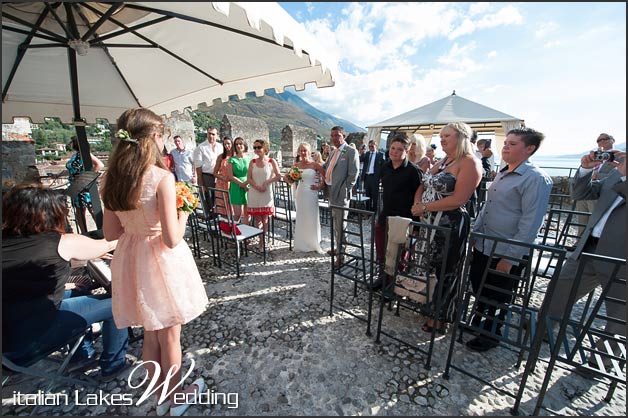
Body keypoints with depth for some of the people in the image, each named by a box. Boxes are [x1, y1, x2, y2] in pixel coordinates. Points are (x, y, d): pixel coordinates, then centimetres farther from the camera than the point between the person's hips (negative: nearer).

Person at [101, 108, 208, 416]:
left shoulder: (113, 178, -1)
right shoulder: (162, 177, -21)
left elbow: (110, 232, 4)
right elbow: (172, 239, -22)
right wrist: (183, 212, -6)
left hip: (131, 260, 6)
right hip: (162, 262, -6)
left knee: (150, 335, 23)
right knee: (170, 335, 16)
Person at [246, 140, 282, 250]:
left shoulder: (271, 161, 3)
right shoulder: (252, 162, 8)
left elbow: (278, 176, -2)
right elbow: (248, 178, 3)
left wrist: (267, 182, -10)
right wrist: (257, 187, -12)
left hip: (266, 193, -1)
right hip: (254, 193, 2)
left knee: (264, 219, 2)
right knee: (257, 219, 0)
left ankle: (262, 242, 14)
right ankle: (261, 241, 13)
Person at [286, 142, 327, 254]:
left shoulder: (315, 164, -5)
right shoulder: (296, 165, 6)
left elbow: (326, 176, -5)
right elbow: (291, 180, 12)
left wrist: (319, 187, -6)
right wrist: (287, 178, -9)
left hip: (311, 194, -4)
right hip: (300, 194, 4)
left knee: (312, 218, 4)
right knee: (301, 218, 10)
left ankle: (314, 243, 20)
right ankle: (302, 244, 24)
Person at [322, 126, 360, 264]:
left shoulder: (351, 151, -9)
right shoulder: (334, 152, 16)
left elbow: (353, 175, -14)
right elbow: (325, 167, 19)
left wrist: (344, 191, -15)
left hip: (341, 194, -8)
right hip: (331, 193, 8)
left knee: (340, 224, 1)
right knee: (335, 223, 18)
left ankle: (342, 254, 14)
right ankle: (338, 248, 35)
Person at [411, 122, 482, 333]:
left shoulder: (469, 163, -11)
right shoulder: (442, 161, 14)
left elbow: (458, 199, -20)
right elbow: (423, 186, 14)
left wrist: (425, 207, -16)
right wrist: (417, 204, -6)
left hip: (450, 226, -7)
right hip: (428, 223, 7)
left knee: (444, 271, 7)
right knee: (427, 266, 15)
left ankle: (439, 317, 27)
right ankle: (428, 305, 35)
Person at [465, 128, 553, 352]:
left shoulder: (536, 179, -14)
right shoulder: (502, 174, 11)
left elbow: (530, 223, -18)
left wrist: (511, 257, -19)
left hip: (506, 253, -7)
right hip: (483, 247, 7)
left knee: (498, 298, 11)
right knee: (478, 287, 20)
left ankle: (492, 334, 33)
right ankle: (477, 322, 44)